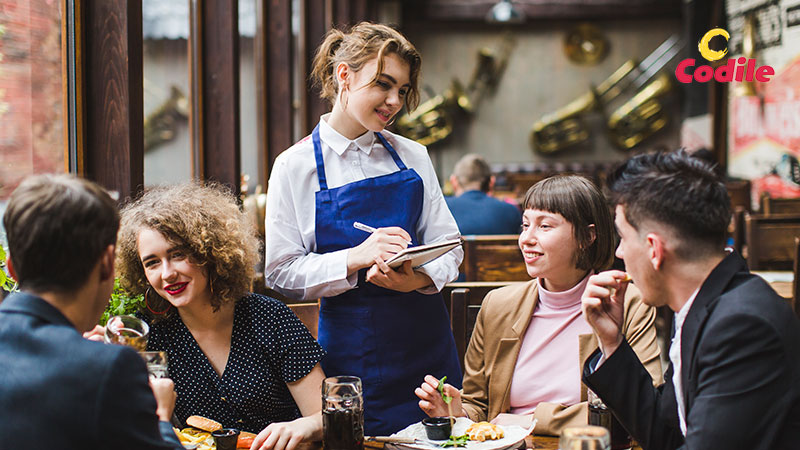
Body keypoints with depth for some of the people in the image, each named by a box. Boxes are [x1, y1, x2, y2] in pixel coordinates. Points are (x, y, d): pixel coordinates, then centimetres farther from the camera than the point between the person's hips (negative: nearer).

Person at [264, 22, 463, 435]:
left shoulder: (412, 157, 7)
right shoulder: (295, 167, -3)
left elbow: (448, 245, 4)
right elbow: (281, 272, -7)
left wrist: (419, 278, -18)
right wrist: (357, 257, -21)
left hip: (426, 339, 3)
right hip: (351, 350, -3)